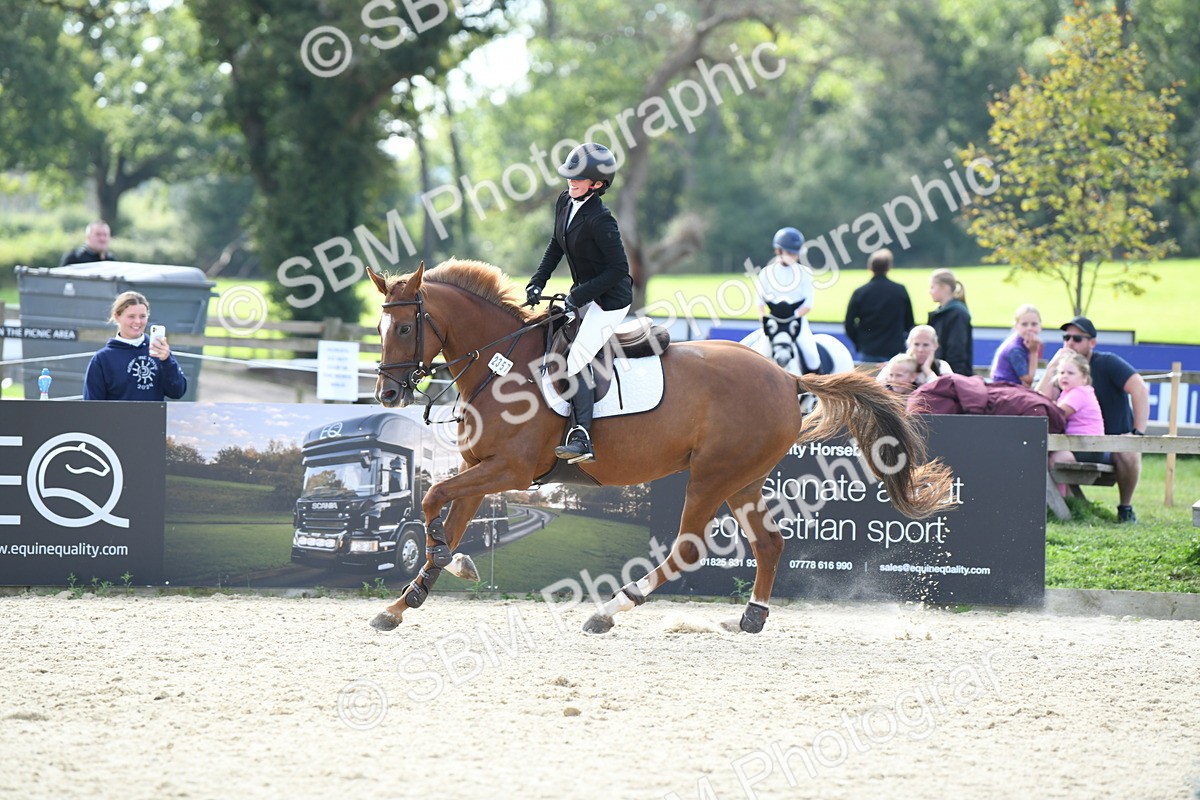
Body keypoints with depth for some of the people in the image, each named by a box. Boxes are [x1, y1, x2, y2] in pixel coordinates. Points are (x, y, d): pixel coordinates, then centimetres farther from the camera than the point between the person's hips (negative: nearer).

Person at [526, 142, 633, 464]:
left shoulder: (600, 220, -26)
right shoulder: (565, 203, -1)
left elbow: (618, 268, -24)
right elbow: (556, 245, 15)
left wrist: (580, 296, -22)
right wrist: (538, 282, 5)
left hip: (610, 299, -10)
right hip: (584, 294, 10)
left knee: (576, 359, -18)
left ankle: (582, 438, -20)